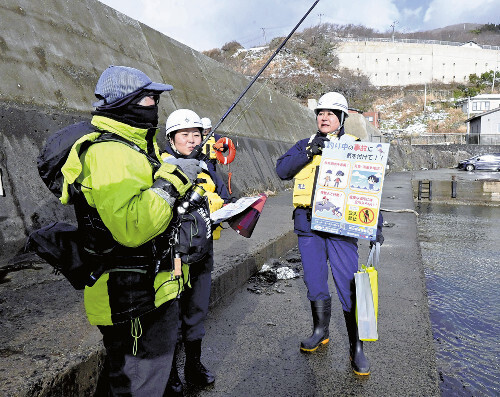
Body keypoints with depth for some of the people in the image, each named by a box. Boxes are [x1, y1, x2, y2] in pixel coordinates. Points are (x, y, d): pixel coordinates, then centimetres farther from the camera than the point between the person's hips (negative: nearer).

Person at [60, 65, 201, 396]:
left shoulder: (137, 148, 14)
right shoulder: (109, 154, -21)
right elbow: (131, 228, -34)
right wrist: (172, 183, -26)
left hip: (155, 291, 10)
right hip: (134, 303, -10)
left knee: (157, 370, 26)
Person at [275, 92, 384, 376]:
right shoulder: (305, 145, 14)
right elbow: (282, 170, 0)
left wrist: (376, 223, -2)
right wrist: (308, 152, -13)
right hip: (308, 225, 3)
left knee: (349, 286, -2)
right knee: (315, 284, 12)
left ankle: (357, 348, 14)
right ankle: (321, 332, 34)